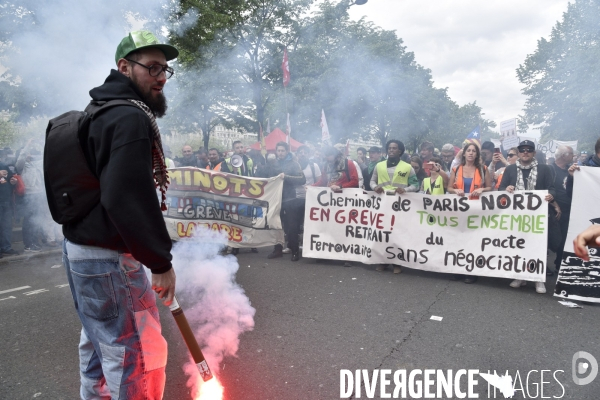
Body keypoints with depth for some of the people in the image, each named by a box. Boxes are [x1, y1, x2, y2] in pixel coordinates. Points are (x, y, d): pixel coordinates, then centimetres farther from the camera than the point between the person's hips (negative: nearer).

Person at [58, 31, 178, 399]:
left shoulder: (101, 112, 13)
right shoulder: (131, 118, -19)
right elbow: (130, 200, -27)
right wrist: (161, 262, -20)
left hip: (80, 247, 11)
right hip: (108, 258, -11)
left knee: (99, 339, 24)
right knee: (136, 354, 0)